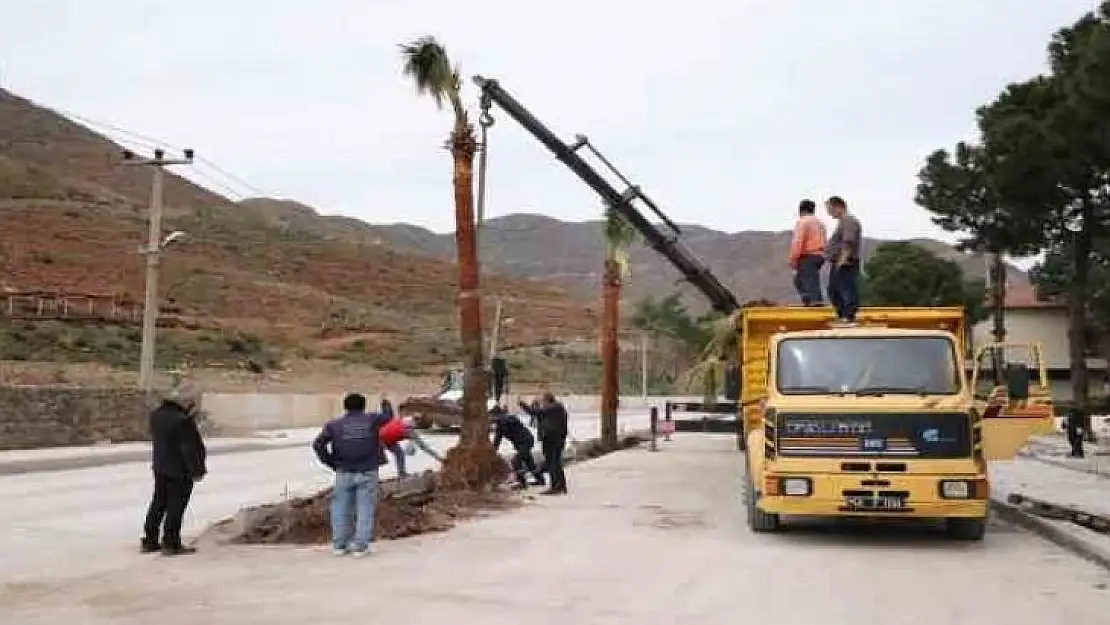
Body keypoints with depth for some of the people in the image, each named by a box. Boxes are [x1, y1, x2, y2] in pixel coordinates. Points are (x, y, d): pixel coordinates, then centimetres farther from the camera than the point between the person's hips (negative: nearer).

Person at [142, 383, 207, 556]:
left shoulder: (156, 414, 4)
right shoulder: (183, 420, -23)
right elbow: (191, 448, -19)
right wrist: (197, 469, -13)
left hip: (159, 467, 8)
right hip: (179, 470, -8)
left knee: (158, 503, 16)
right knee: (175, 506, 0)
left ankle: (149, 541, 22)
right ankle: (170, 544, 4)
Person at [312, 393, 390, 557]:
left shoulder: (334, 424, 4)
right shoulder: (372, 420, 2)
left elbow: (318, 445, -3)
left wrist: (331, 462, 5)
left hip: (344, 473, 1)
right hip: (367, 473, -1)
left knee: (341, 508, 12)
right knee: (365, 508, 2)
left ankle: (339, 544, 16)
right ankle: (360, 545, -1)